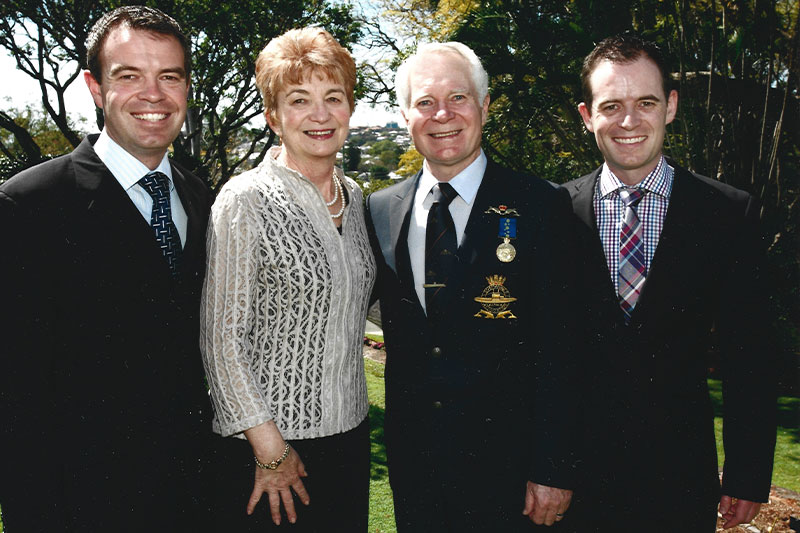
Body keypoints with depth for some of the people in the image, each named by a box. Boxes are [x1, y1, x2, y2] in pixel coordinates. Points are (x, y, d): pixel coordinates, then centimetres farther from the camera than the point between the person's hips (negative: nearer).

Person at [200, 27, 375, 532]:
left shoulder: (352, 195, 6)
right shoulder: (246, 200, -13)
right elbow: (222, 339, -14)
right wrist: (270, 450, -15)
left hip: (349, 434, 6)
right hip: (267, 447, -6)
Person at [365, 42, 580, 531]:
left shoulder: (540, 206, -9)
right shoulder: (380, 210, 3)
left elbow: (557, 349, -11)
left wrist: (553, 471, -12)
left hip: (504, 461, -3)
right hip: (411, 459, 4)